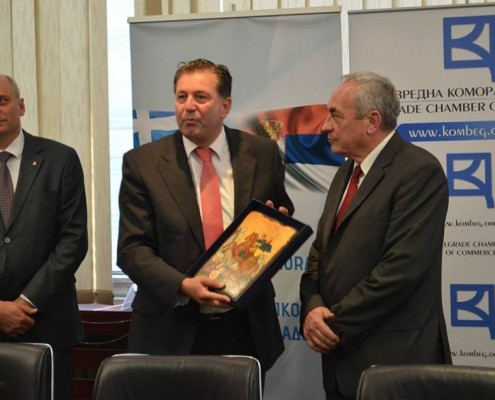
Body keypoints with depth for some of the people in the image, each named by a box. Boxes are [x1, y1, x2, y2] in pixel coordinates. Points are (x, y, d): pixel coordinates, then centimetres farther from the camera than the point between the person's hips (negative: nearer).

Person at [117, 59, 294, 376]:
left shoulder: (262, 154, 1)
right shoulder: (143, 163, -3)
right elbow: (132, 248, -5)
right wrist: (183, 285, -21)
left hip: (246, 328, 2)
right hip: (172, 331, -1)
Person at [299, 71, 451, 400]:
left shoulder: (419, 171, -12)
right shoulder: (347, 173, 16)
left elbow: (401, 266, -21)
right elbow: (321, 252, 15)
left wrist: (336, 324, -14)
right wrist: (313, 308, -5)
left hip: (394, 360, -8)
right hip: (342, 358, 8)